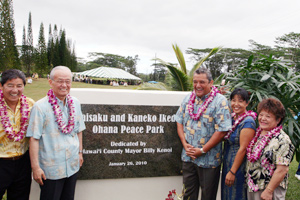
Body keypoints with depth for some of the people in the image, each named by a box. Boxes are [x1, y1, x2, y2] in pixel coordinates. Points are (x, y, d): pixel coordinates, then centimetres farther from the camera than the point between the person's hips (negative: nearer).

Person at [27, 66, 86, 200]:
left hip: (73, 165, 5)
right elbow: (34, 138, -14)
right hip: (51, 169, -5)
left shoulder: (75, 103, 4)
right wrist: (35, 167, -14)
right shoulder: (40, 106, -13)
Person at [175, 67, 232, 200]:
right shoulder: (188, 99, 6)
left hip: (208, 159, -4)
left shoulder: (220, 101, -12)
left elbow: (222, 130, -17)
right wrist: (185, 144, -4)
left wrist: (202, 150, -15)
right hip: (188, 157, 5)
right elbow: (179, 122, 10)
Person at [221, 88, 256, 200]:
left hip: (239, 166, -7)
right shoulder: (232, 117, 5)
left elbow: (243, 149, -20)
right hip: (227, 164, 7)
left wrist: (232, 172, -19)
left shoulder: (248, 122, -18)